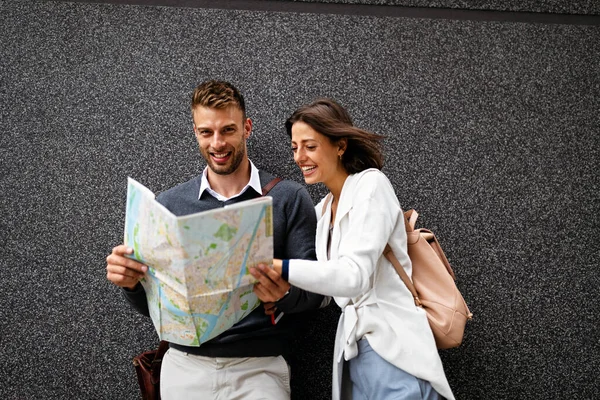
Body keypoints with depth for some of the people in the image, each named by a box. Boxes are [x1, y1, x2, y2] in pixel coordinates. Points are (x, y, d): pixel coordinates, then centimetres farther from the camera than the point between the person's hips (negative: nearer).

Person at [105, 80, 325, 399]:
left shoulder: (289, 199, -3)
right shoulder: (169, 204, 4)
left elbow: (315, 292, -4)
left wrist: (283, 295, -25)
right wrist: (131, 284, -13)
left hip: (259, 368, -2)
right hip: (185, 366, 2)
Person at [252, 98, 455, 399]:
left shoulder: (371, 184, -8)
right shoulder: (324, 209, 16)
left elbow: (354, 275, -20)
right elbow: (323, 291, 14)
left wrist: (279, 268, -28)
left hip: (393, 348, -7)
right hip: (353, 349, 8)